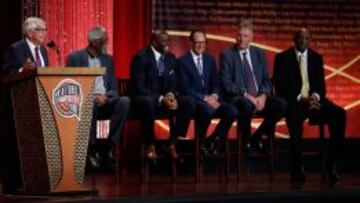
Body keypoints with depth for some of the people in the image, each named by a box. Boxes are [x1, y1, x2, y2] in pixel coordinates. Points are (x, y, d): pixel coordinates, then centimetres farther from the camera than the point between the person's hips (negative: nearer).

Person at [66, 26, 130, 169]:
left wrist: (105, 96, -13)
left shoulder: (108, 59, 15)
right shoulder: (75, 58, 3)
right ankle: (93, 148, -21)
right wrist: (90, 96, -17)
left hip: (105, 101, 4)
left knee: (124, 101, -28)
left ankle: (110, 146, -21)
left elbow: (114, 89, 11)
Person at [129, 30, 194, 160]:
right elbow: (138, 87, -17)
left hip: (164, 98, 6)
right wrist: (161, 99, -27)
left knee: (187, 104, -19)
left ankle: (172, 143, -12)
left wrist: (170, 95, -15)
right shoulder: (141, 58, -12)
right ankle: (149, 145, -25)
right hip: (143, 99, -6)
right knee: (149, 103, -41)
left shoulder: (170, 58, 8)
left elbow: (173, 84, 10)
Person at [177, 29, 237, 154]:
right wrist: (205, 98, -19)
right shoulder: (183, 61, -4)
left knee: (232, 111, -21)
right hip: (192, 101, -6)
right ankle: (201, 143, -11)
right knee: (208, 110, -38)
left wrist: (214, 96, -9)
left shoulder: (210, 59, 15)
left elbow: (215, 83, 14)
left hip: (210, 99, 6)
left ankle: (213, 141, -3)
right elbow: (184, 88, -11)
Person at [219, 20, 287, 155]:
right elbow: (226, 84, -8)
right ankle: (245, 142, -11)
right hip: (237, 98, -4)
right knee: (247, 105, -39)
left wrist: (263, 96, -10)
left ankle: (256, 137, -3)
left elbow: (266, 80, 11)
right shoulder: (226, 55, 1)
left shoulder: (259, 54, 15)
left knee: (281, 105, -23)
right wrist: (247, 96, -18)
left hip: (259, 98, 5)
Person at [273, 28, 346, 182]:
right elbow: (280, 87, -4)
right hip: (293, 101, -4)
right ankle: (297, 168, -31)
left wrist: (315, 97, -14)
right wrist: (300, 99, -18)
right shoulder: (282, 58, 4)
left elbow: (321, 84, 10)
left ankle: (332, 163, -20)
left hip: (314, 99, 4)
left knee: (339, 113, -25)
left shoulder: (317, 58, 15)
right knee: (295, 116, -39)